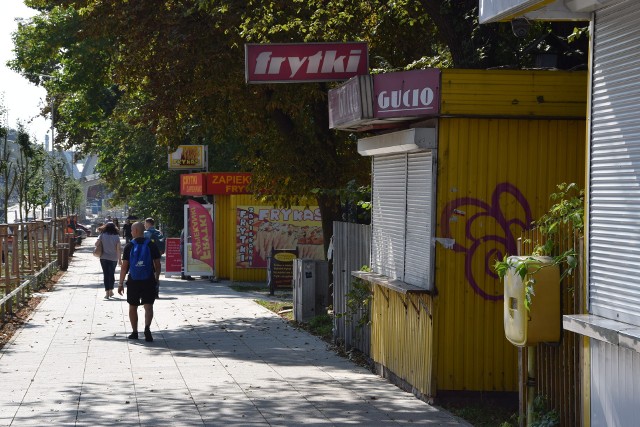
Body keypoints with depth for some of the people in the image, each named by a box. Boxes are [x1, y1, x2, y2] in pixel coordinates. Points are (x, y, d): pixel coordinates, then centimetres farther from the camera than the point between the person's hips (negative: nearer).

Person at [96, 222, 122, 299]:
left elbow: (96, 244, -13)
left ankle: (107, 292, -7)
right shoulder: (116, 236, -4)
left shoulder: (102, 235, -3)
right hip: (113, 258, 1)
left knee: (106, 274, 2)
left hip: (104, 258, -1)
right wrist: (119, 259, -2)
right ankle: (111, 290, 24)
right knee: (112, 274, 17)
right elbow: (118, 248, -7)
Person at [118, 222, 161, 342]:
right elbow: (157, 264, 2)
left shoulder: (129, 246, -4)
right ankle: (147, 327, -25)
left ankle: (134, 332, 19)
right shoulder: (151, 245, 0)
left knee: (133, 307, 14)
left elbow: (124, 266, -4)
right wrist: (157, 278, 17)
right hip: (148, 281, 0)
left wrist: (121, 283, 1)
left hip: (133, 281, 0)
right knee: (148, 306, -2)